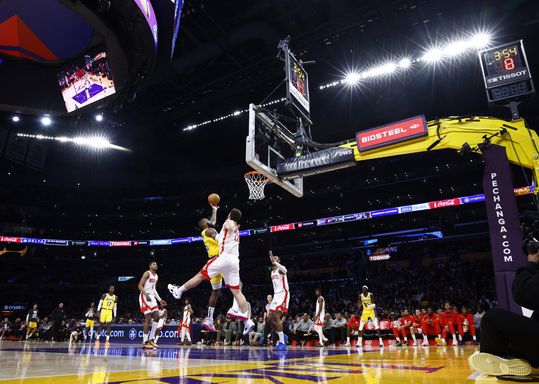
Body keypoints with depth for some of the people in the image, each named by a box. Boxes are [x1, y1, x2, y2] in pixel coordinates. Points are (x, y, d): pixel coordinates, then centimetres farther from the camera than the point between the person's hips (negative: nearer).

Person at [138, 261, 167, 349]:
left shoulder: (156, 276, 17)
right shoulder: (147, 273, -9)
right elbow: (140, 286, -16)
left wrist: (160, 300, 17)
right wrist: (146, 295, -28)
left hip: (152, 297, 8)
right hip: (145, 297, -8)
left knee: (156, 317, 1)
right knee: (148, 319, -10)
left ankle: (151, 339, 9)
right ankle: (145, 342, -4)